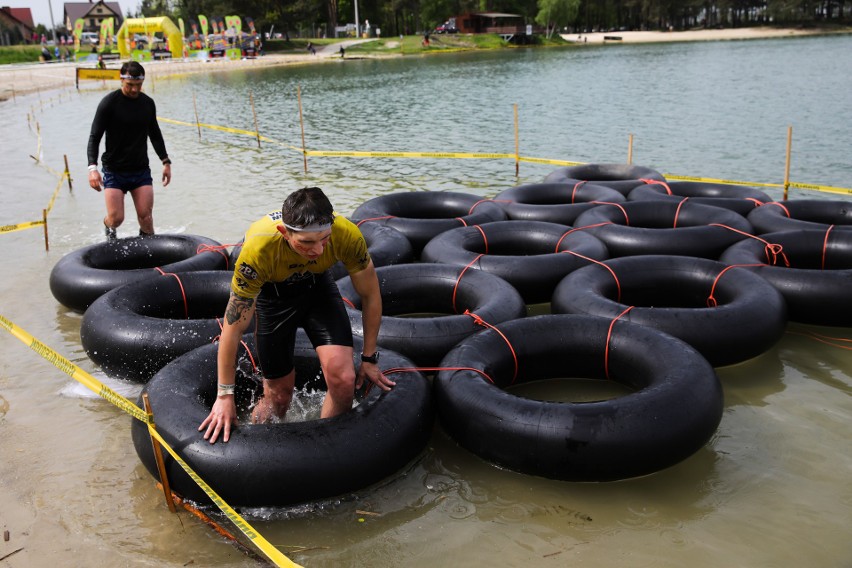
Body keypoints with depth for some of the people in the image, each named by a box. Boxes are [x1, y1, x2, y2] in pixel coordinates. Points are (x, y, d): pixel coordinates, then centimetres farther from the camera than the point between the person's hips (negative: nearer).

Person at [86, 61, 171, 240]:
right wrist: (92, 167, -24)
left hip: (141, 170, 3)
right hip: (114, 171, -3)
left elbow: (155, 134, 21)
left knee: (146, 217, -5)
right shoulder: (109, 103, -9)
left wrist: (166, 162, 18)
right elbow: (94, 137, -10)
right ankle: (108, 228, 29)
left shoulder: (148, 103, 6)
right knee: (116, 218, -7)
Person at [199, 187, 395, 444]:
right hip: (271, 291, -1)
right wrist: (225, 395, -18)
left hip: (317, 284, 2)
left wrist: (369, 359, -6)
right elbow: (233, 327, -26)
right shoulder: (258, 249, -39)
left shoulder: (347, 235, -34)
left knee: (344, 379, -17)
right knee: (279, 395, 5)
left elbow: (371, 295, -14)